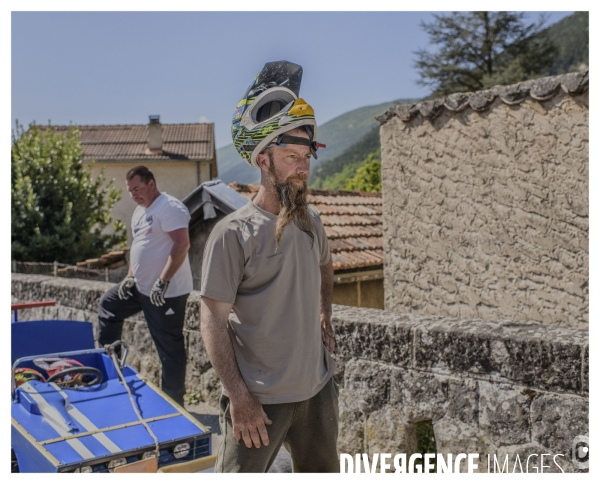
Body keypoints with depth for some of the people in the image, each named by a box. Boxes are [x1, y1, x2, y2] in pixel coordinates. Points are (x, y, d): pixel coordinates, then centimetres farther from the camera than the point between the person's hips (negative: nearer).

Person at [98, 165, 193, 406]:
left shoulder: (169, 207, -16)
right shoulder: (139, 211, 15)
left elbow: (182, 244, -26)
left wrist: (163, 281, -28)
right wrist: (131, 276, 12)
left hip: (167, 292, -10)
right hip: (141, 286, 10)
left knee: (169, 346, -2)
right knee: (108, 304, 22)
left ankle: (173, 400, 10)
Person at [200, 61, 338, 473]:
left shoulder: (311, 222, 5)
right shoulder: (233, 233, -15)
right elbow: (213, 322, -15)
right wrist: (238, 396, -18)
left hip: (317, 390, 7)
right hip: (260, 400, -6)